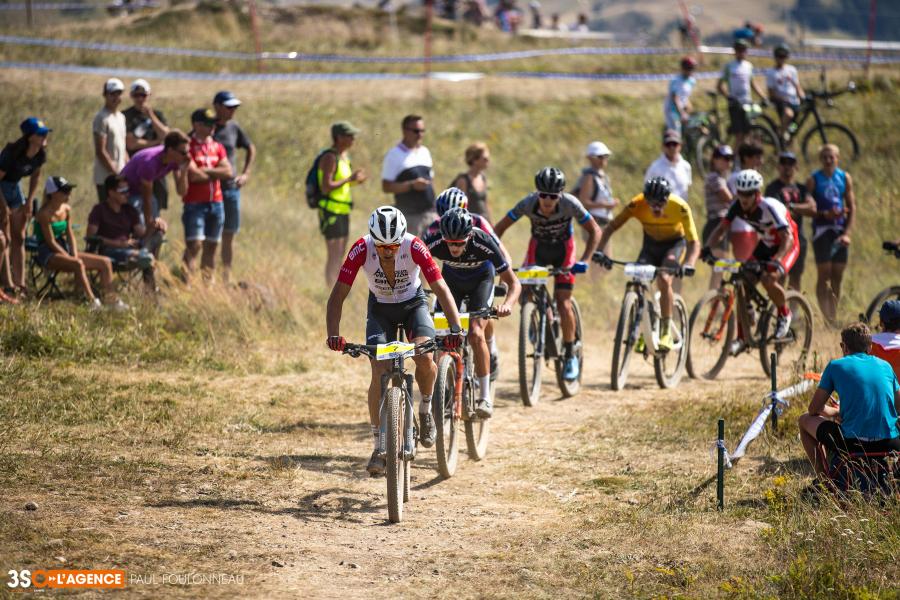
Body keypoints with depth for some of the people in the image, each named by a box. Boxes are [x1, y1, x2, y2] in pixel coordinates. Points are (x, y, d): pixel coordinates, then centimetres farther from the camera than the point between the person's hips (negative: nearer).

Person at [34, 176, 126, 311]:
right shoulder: (45, 214, -14)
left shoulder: (66, 209, 10)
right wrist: (71, 258, -18)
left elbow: (70, 234, 11)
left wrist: (75, 255, -5)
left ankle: (110, 299, -3)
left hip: (64, 250, 9)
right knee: (78, 264, -37)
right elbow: (51, 242, -16)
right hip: (48, 254, -9)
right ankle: (92, 301, -37)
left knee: (105, 262, -1)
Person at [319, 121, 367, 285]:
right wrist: (349, 179, -19)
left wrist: (355, 180, 3)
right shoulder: (330, 157, -17)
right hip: (331, 212, -10)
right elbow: (326, 187, -23)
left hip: (342, 212, 10)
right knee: (334, 256, -10)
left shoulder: (344, 156, 12)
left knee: (340, 255, 11)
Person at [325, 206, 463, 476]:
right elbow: (338, 295, -27)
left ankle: (426, 411, 3)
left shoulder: (414, 247, -30)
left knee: (425, 357, -27)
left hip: (413, 304, -1)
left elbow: (441, 288, -32)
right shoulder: (361, 249, -28)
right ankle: (379, 447, -4)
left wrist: (455, 328, -46)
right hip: (380, 309, 1)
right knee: (380, 373, -16)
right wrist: (333, 335, -42)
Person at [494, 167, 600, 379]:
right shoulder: (528, 204, -29)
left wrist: (584, 261, -29)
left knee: (563, 302, -12)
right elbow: (499, 229, -20)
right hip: (538, 246, 2)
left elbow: (595, 231, -20)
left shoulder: (570, 204, -31)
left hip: (563, 249, -2)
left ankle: (570, 355, 2)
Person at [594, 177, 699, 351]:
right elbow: (611, 227, -25)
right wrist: (600, 251, -41)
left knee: (663, 280, -28)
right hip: (651, 243, 3)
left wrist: (688, 264, -52)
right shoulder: (637, 204, -29)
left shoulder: (680, 207, -34)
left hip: (674, 243, -3)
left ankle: (666, 332, -16)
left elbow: (694, 242, -34)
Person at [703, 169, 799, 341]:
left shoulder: (770, 207, -32)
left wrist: (777, 260, -53)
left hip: (785, 247, -6)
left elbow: (787, 238, -37)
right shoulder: (738, 206, -15)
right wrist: (708, 248, -29)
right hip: (765, 245, 6)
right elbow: (721, 229, -9)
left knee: (769, 279, -31)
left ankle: (784, 314, 0)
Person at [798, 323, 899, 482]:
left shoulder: (836, 366, 3)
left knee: (805, 420, 22)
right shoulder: (885, 366, 12)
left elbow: (814, 409, 9)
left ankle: (823, 480, 21)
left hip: (853, 443, -4)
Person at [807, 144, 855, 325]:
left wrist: (847, 233, -4)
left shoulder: (845, 178, 8)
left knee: (837, 276, 5)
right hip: (822, 228, -3)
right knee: (824, 274, -9)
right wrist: (825, 213, -21)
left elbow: (852, 207, 7)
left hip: (840, 230, 3)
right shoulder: (813, 180, -1)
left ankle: (834, 316, 15)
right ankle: (826, 317, -11)